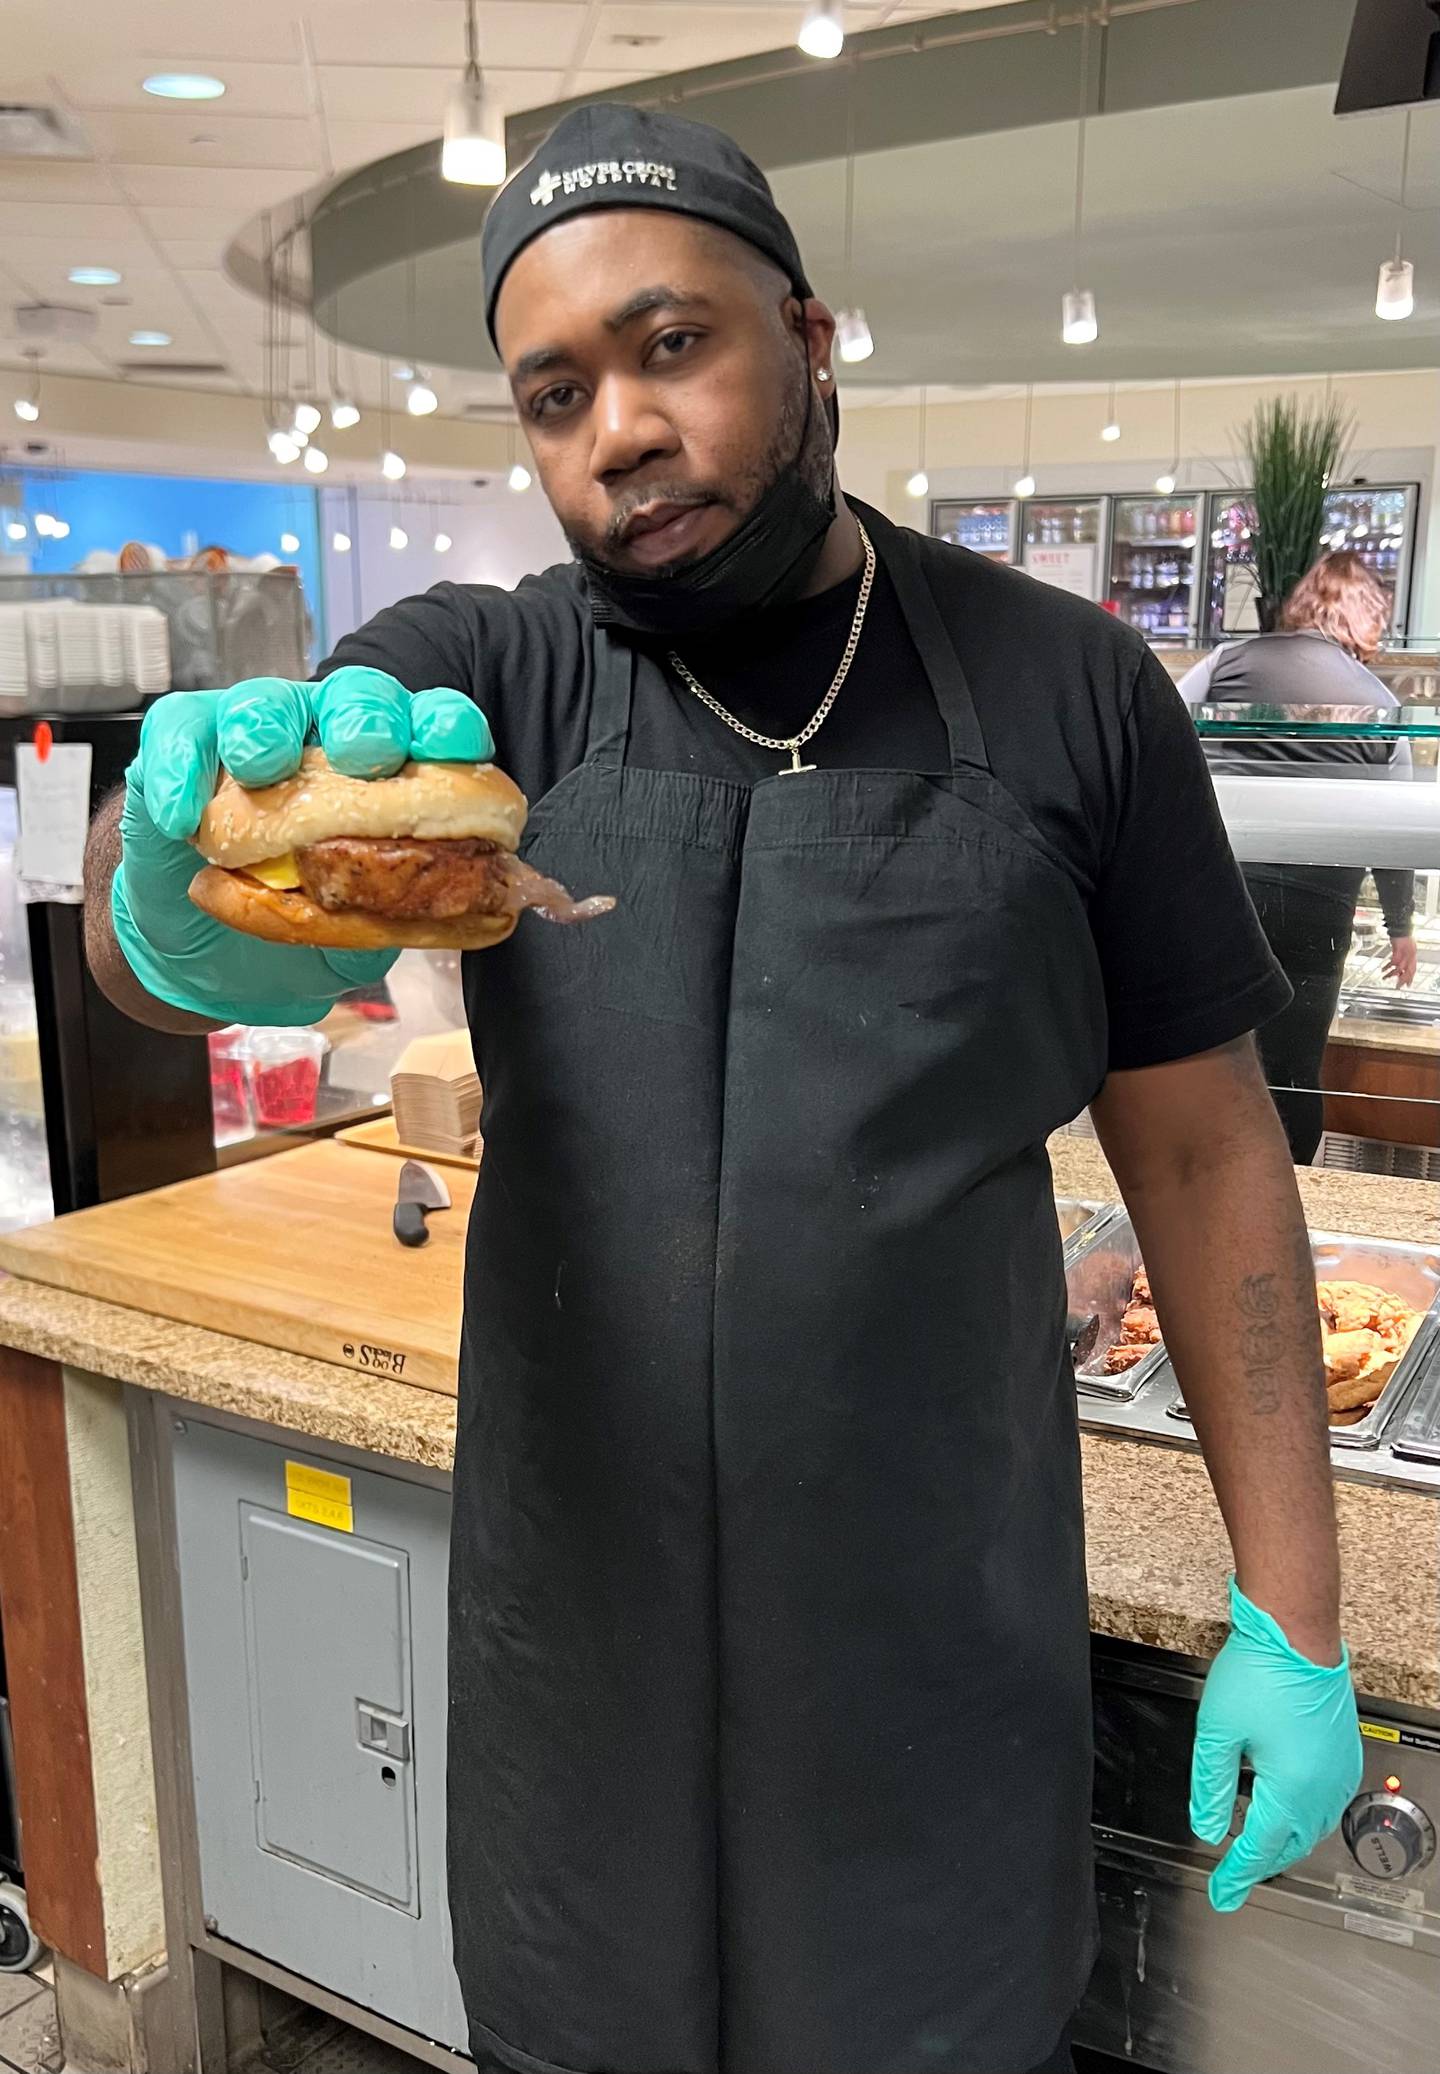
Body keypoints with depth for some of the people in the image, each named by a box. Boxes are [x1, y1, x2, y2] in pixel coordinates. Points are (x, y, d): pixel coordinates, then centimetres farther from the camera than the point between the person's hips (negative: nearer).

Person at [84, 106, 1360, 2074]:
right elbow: (136, 930, -21)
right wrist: (192, 913, -46)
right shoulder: (476, 671, -4)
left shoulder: (1065, 689, -5)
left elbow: (1202, 1150, -2)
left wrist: (1295, 1619, -3)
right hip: (579, 1634, 1)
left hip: (948, 1650, 0)